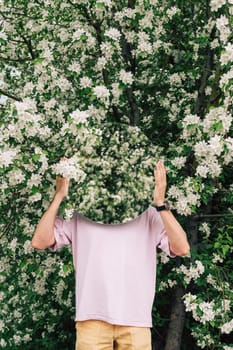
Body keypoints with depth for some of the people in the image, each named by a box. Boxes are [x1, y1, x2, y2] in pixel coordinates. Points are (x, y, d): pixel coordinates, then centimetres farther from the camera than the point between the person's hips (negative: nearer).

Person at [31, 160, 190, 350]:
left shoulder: (149, 215, 7)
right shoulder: (79, 214, 8)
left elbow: (182, 248, -5)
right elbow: (39, 241, -1)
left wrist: (160, 203, -12)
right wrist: (59, 196, -5)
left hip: (136, 319, 0)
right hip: (92, 318, 0)